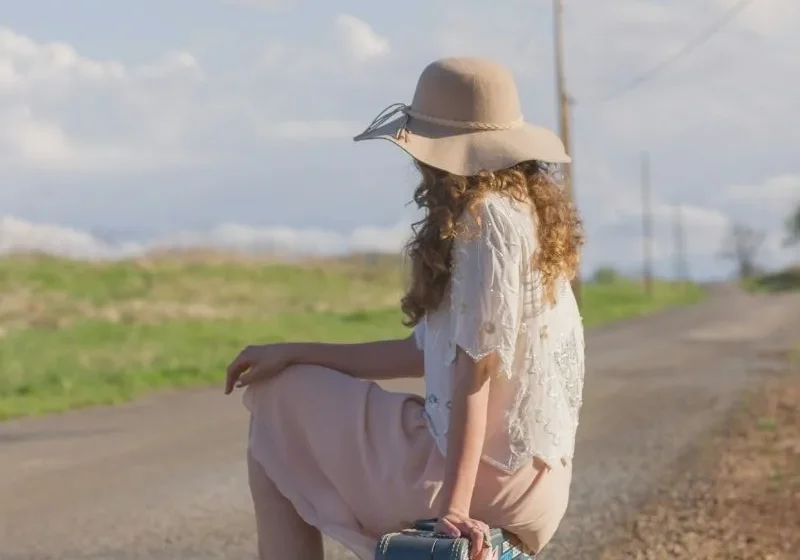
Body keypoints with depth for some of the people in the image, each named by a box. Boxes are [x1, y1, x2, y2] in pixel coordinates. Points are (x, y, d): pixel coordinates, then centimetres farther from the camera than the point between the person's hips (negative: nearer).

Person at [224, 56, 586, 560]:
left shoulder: (484, 220, -15)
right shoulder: (528, 213, 13)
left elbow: (474, 371, -21)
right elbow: (427, 354, 13)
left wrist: (456, 505, -25)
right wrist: (295, 354, 11)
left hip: (488, 476, -10)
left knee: (278, 402, 4)